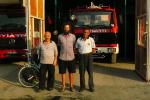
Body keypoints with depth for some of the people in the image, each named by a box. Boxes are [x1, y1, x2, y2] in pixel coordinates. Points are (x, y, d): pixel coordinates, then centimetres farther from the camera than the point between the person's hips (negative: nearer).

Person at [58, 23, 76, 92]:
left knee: (71, 73, 6)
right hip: (62, 58, 0)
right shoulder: (60, 36, 2)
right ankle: (63, 86, 17)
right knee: (63, 73, 6)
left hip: (71, 57, 0)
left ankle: (71, 86, 18)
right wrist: (63, 51, 11)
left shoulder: (73, 36, 2)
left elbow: (74, 46, 12)